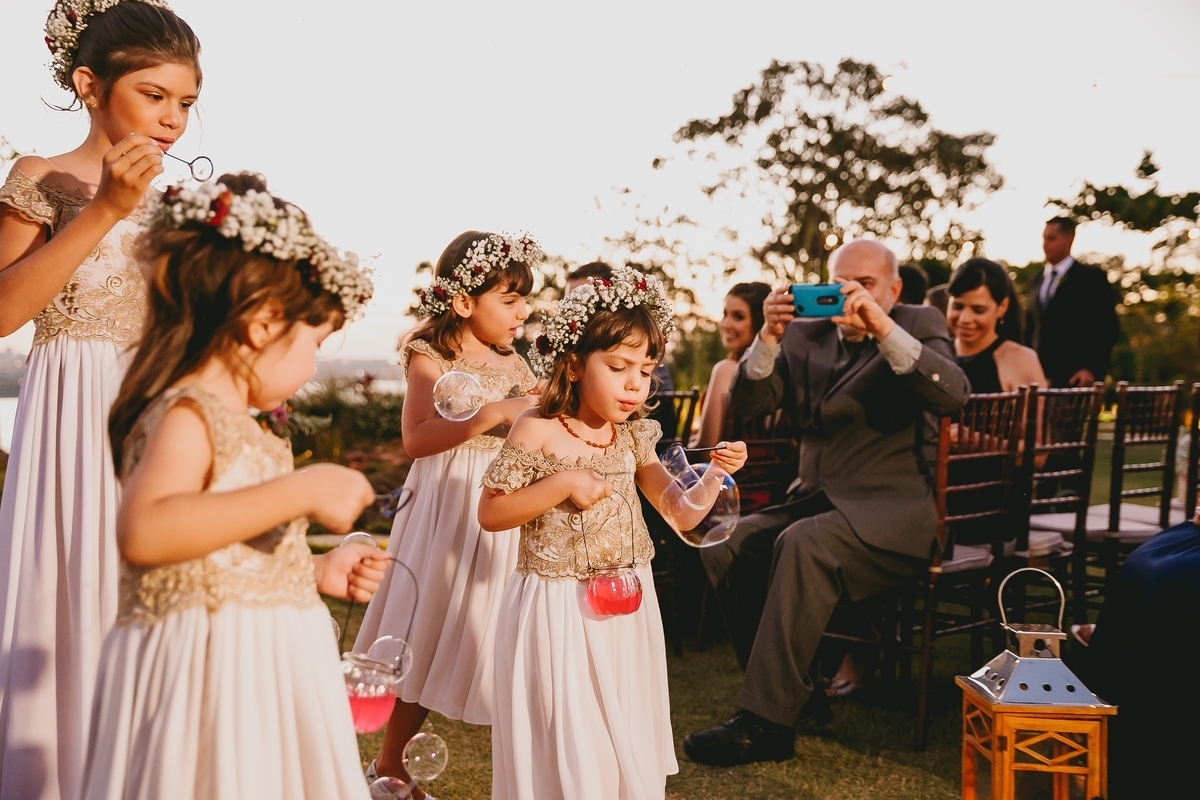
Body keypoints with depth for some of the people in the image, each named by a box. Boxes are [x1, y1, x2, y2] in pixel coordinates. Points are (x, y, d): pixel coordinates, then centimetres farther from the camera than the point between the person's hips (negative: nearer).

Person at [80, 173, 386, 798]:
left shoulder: (231, 420, 17)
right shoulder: (186, 413, -13)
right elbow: (143, 532, -33)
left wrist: (318, 570, 22)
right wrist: (303, 490, -30)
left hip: (263, 667, 10)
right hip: (209, 668, -10)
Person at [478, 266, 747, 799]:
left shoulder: (633, 438, 1)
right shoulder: (537, 432, -12)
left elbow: (682, 513, 3)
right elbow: (490, 513, -9)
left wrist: (714, 474, -16)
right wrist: (561, 485, -19)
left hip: (625, 609, 5)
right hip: (556, 610, -4)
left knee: (627, 736, 15)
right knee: (565, 743, 5)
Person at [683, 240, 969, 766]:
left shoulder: (918, 325, 2)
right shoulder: (805, 335, 11)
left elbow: (953, 394, -18)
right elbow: (746, 405, 0)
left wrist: (883, 329, -28)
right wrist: (769, 337, -16)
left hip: (892, 511, -5)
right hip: (815, 502, 6)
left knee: (802, 545, -32)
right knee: (722, 547, -16)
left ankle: (766, 722, -26)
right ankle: (791, 692, -2)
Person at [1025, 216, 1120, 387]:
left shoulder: (1091, 277, 0)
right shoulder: (1035, 281, 18)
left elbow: (1107, 328, -5)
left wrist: (1093, 369, -14)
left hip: (1073, 378, -5)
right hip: (1037, 375, 5)